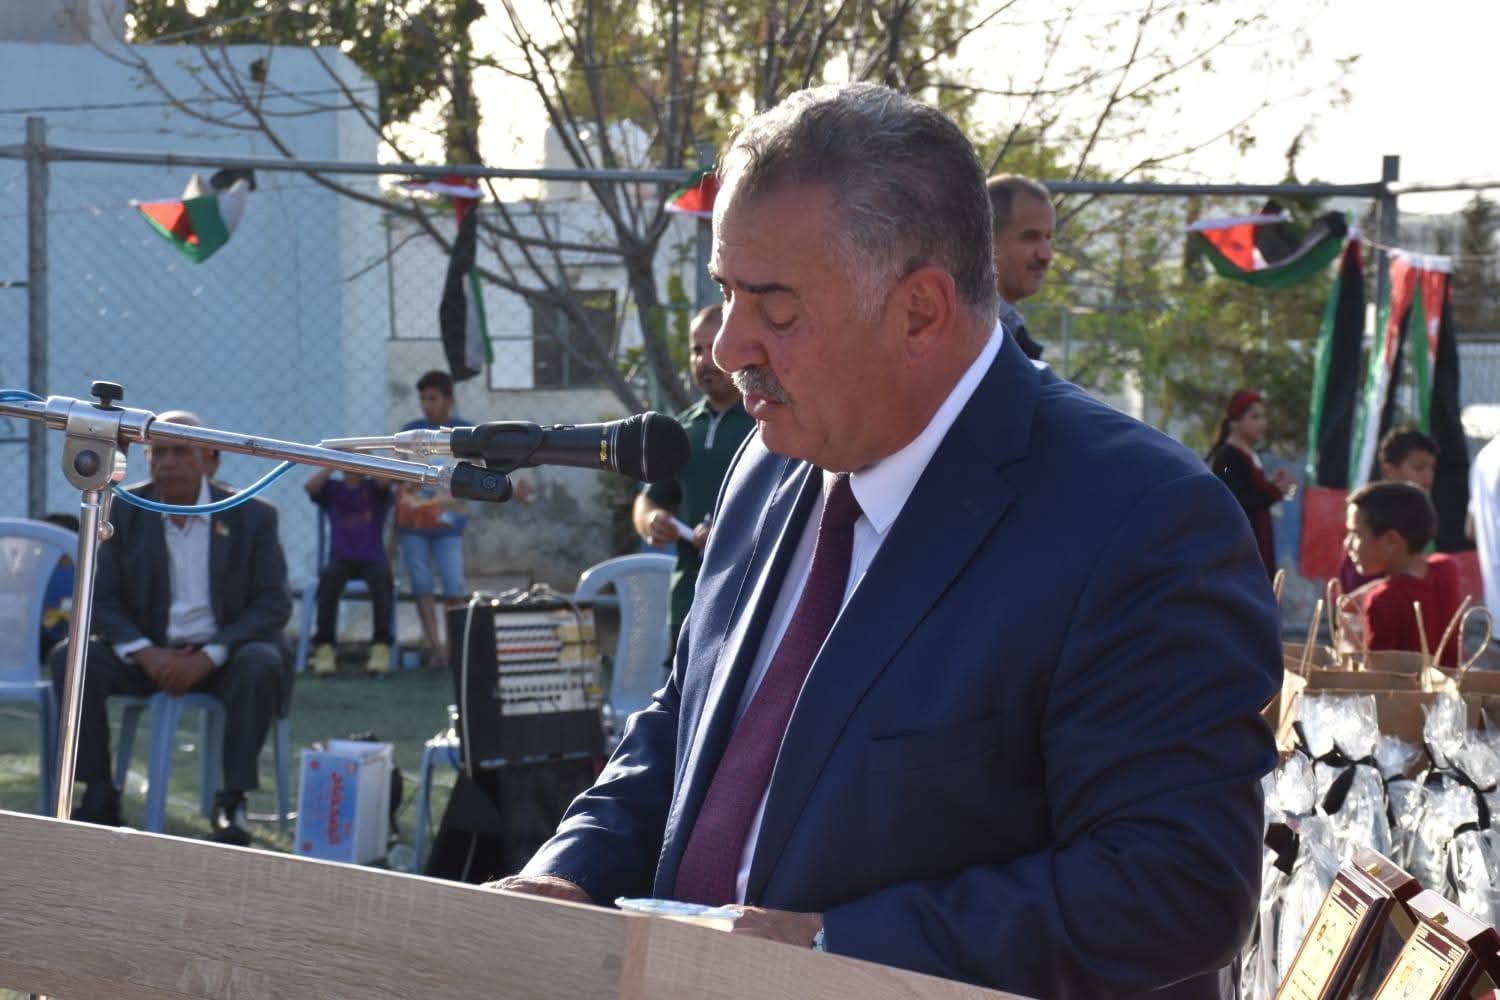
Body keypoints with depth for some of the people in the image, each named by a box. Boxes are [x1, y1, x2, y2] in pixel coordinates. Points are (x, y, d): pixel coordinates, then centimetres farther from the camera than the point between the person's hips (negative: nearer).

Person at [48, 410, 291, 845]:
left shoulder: (253, 517, -2)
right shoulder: (123, 513, 3)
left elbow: (274, 605, -6)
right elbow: (101, 599, 1)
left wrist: (207, 658, -20)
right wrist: (146, 653, -19)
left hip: (223, 656, -2)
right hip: (148, 656, 2)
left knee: (262, 664, -35)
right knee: (71, 657, -23)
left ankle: (232, 800, -26)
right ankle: (99, 797, -19)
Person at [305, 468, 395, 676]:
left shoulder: (375, 488, 11)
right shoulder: (333, 489, 14)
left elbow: (385, 479, -11)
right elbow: (311, 486, -5)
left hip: (372, 559, 0)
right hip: (341, 558, 0)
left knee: (382, 576, -35)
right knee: (328, 577, -34)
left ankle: (381, 647, -38)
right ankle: (324, 648, -38)